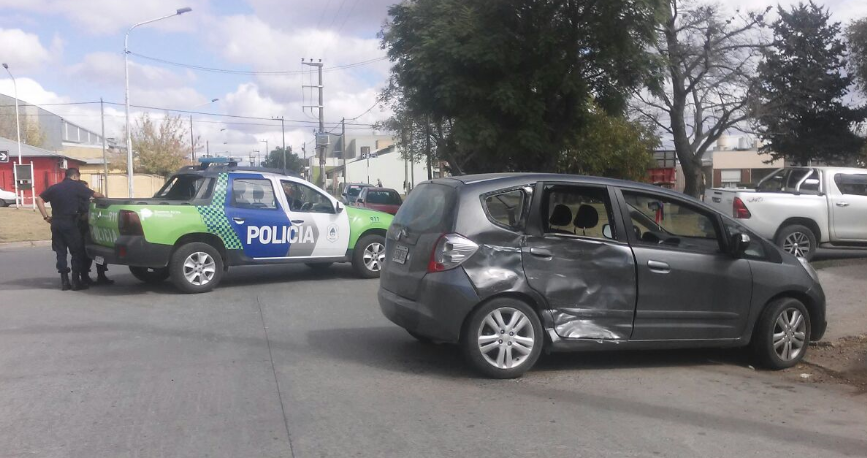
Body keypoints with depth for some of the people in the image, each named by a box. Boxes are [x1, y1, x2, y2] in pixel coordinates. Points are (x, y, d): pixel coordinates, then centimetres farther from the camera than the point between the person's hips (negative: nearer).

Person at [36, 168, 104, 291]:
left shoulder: (54, 188, 13)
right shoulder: (77, 186, -2)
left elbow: (39, 199, 9)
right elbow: (95, 195, 0)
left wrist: (46, 216, 9)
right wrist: (104, 197, 21)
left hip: (56, 223, 5)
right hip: (70, 223, -5)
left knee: (60, 253, 10)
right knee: (77, 252, 3)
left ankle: (64, 281, 10)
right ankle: (76, 281, 1)